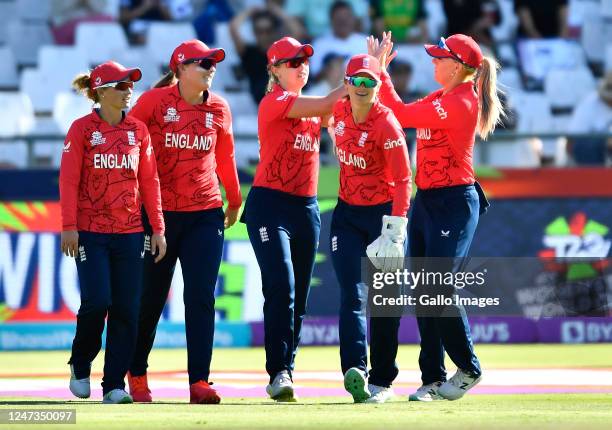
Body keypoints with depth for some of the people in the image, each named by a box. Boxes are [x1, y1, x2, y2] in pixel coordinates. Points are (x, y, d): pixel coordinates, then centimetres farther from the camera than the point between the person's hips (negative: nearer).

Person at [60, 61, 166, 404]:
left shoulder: (138, 130, 9)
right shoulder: (82, 129, -1)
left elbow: (149, 181, 11)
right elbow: (68, 180, -4)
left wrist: (158, 228, 6)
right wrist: (69, 227, -11)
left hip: (130, 232, 4)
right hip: (91, 232, -4)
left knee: (127, 308, -2)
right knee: (97, 301, -12)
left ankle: (115, 384, 4)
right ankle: (80, 366, 14)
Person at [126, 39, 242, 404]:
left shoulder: (218, 108, 5)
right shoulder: (154, 102, -5)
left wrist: (234, 200, 28)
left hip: (205, 213, 2)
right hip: (158, 211, -2)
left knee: (201, 297, -7)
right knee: (151, 298, 7)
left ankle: (199, 381, -7)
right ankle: (137, 374, 26)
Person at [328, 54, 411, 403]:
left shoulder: (386, 123, -17)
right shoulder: (339, 112, 1)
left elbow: (402, 179, -19)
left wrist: (395, 230, -23)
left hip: (384, 213, -5)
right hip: (347, 214, 5)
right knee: (353, 295, -11)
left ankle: (381, 381, 11)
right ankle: (355, 372, -24)